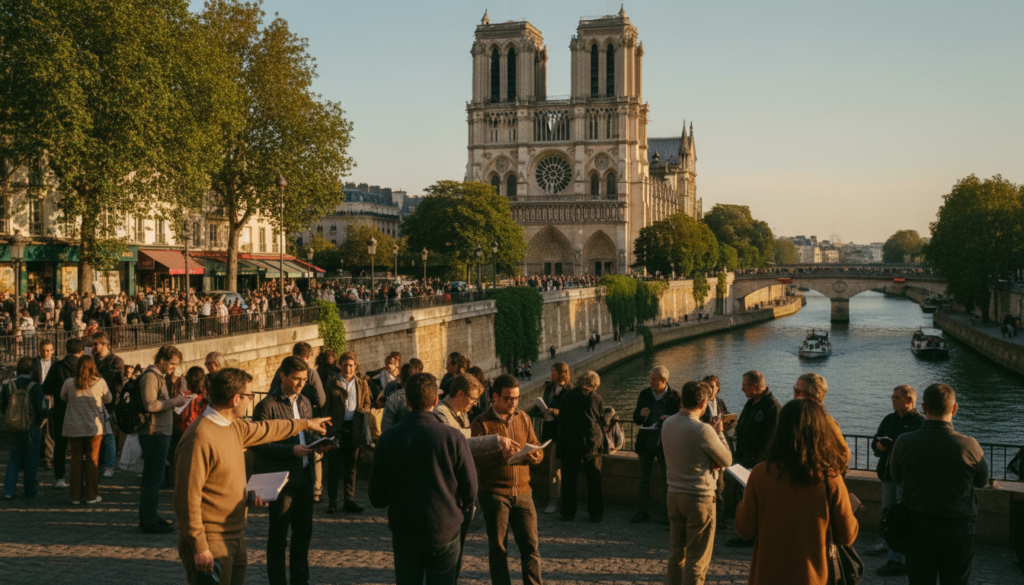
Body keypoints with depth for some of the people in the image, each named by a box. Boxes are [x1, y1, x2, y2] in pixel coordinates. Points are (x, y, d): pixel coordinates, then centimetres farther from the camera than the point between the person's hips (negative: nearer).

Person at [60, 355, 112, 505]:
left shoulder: (69, 383, -6)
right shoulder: (100, 383, -8)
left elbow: (63, 397, 12)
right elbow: (108, 399, 7)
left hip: (74, 428, 1)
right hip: (94, 427, -1)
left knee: (76, 461, 10)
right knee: (92, 461, 9)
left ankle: (76, 496, 12)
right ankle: (91, 495, 12)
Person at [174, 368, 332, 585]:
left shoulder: (235, 427, 7)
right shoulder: (200, 438, -22)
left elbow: (266, 429, 28)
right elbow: (187, 497, -23)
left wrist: (306, 424, 40)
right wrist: (200, 548, -22)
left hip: (236, 540, 9)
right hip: (211, 546, -9)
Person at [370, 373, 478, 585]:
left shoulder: (388, 438, -7)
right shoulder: (454, 437, -12)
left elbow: (377, 498, -4)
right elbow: (470, 490, -6)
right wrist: (463, 511, 15)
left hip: (404, 533, 1)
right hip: (445, 531, -1)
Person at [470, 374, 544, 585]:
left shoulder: (523, 419, 9)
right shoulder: (481, 423, -5)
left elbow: (537, 448, 11)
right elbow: (475, 459, -14)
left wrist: (536, 456, -11)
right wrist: (499, 452, -27)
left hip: (523, 492, 3)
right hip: (494, 494, -3)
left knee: (530, 546, 2)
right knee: (498, 548, 6)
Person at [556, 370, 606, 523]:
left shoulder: (568, 397, 2)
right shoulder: (597, 399, -2)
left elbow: (561, 421, 6)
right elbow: (602, 423, 4)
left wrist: (561, 446, 13)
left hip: (570, 443, 1)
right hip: (592, 444, 0)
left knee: (569, 480, 7)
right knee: (594, 480, 7)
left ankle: (568, 512, 11)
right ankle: (596, 514, 10)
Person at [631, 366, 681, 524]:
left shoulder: (675, 397, -8)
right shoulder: (644, 394, 2)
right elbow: (636, 419, 8)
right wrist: (641, 414, -15)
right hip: (646, 442, 3)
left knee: (667, 479, 7)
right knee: (644, 479, 9)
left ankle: (668, 513, 16)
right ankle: (643, 512, 19)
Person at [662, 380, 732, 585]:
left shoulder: (667, 424, 0)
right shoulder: (703, 430, -21)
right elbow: (727, 460, -9)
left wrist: (709, 461, -3)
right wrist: (719, 433, 4)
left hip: (674, 495, 7)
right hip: (699, 498, -7)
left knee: (676, 551, 17)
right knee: (698, 557, 4)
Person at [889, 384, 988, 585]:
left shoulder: (904, 443, -14)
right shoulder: (969, 446, -18)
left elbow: (897, 478, 3)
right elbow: (982, 481, 0)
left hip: (917, 530, 1)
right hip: (958, 531, -1)